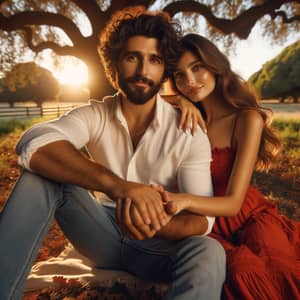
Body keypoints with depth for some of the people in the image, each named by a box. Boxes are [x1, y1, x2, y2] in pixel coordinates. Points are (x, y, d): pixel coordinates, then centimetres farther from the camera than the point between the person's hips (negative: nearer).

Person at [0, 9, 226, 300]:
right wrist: (115, 184, -44)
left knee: (208, 254, -34)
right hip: (105, 235, 2)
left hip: (161, 246, -1)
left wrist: (155, 224, -40)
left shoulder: (189, 132, -12)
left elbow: (202, 218, -17)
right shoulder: (95, 115, -7)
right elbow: (32, 144, -28)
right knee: (43, 172, -19)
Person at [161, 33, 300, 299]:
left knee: (277, 273, -31)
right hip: (205, 224, 1)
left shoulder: (247, 119, -13)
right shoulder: (190, 118, 0)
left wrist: (184, 200, -37)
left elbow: (233, 202, -18)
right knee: (241, 272, -31)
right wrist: (181, 101, -11)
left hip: (249, 218, -1)